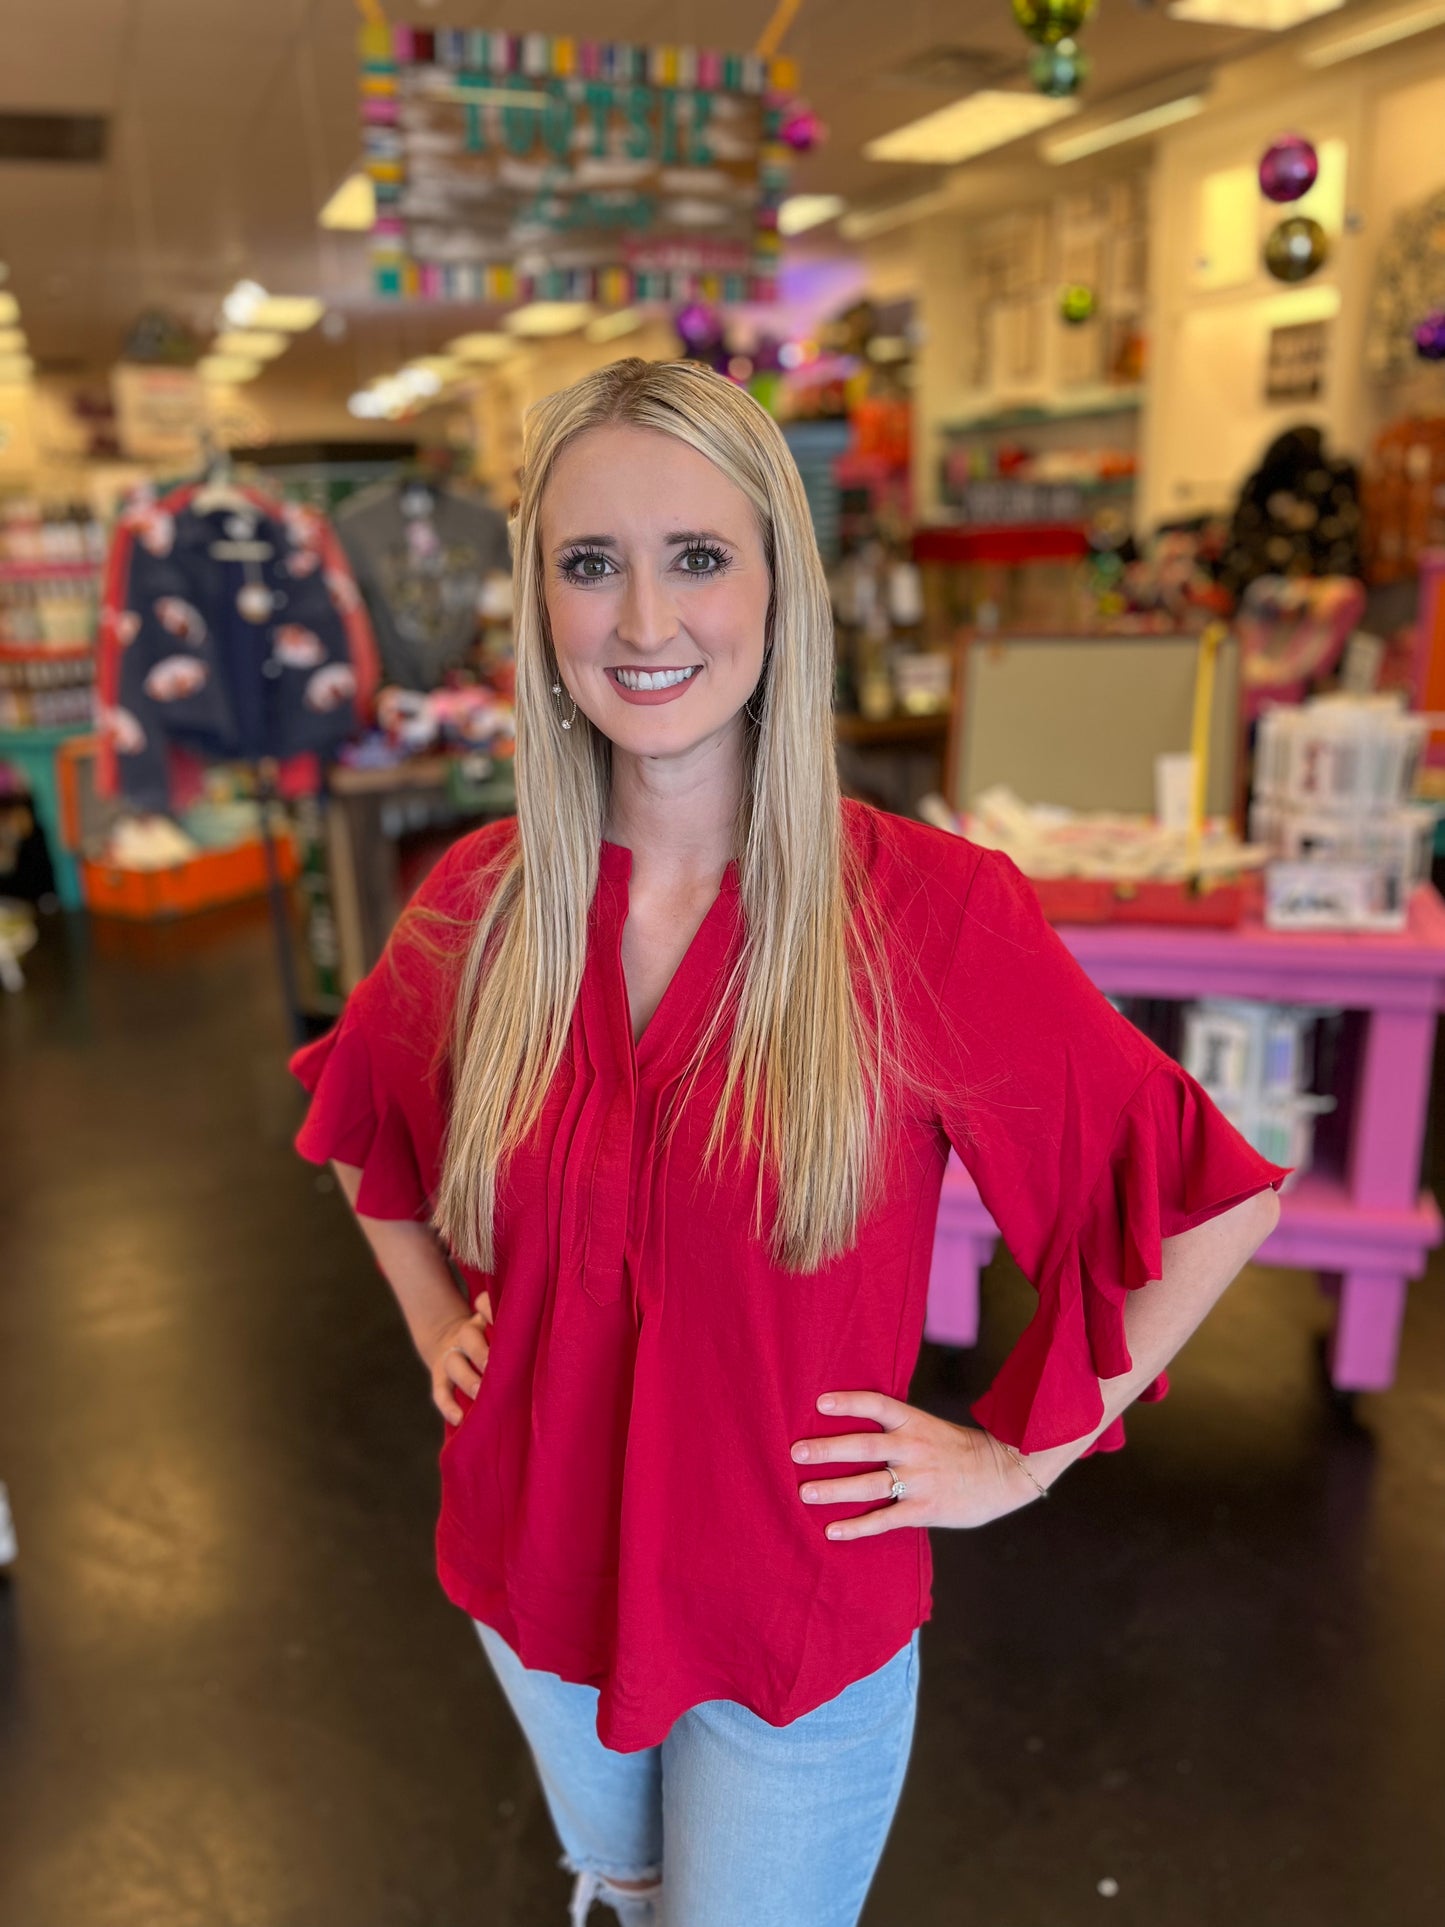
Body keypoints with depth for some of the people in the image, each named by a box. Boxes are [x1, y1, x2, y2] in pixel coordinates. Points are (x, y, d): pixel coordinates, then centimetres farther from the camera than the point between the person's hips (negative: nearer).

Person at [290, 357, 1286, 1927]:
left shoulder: (930, 908, -23)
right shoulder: (476, 905, -11)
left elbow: (1212, 1200, -14)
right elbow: (357, 1121, 11)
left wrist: (1020, 1454, -12)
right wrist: (431, 1316, 3)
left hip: (801, 1611, -3)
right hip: (537, 1577, 4)